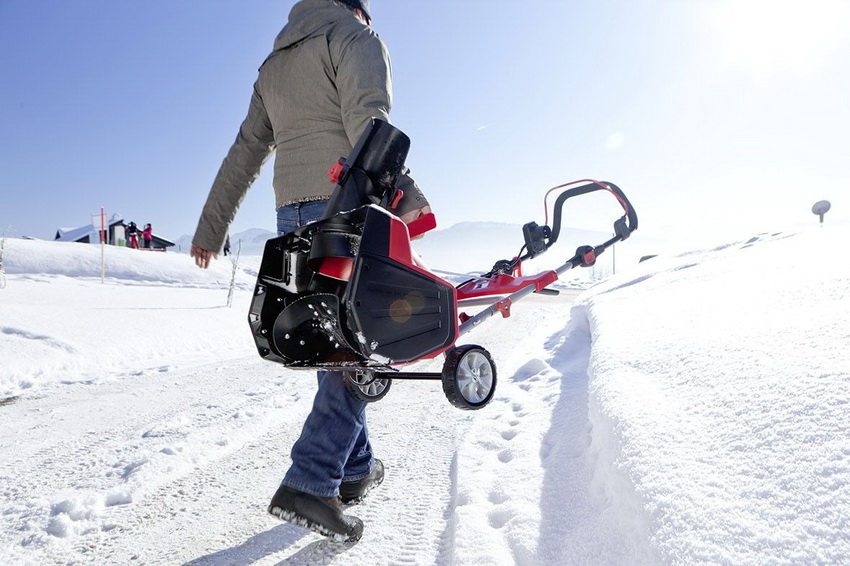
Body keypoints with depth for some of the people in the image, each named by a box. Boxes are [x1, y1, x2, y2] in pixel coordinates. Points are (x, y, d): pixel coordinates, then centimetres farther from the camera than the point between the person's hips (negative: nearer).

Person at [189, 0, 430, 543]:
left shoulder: (274, 64, 26)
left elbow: (245, 152, 22)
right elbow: (367, 122, -16)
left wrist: (211, 227, 22)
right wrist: (401, 191, -26)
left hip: (293, 216, 7)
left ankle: (355, 467, 19)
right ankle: (310, 483, -13)